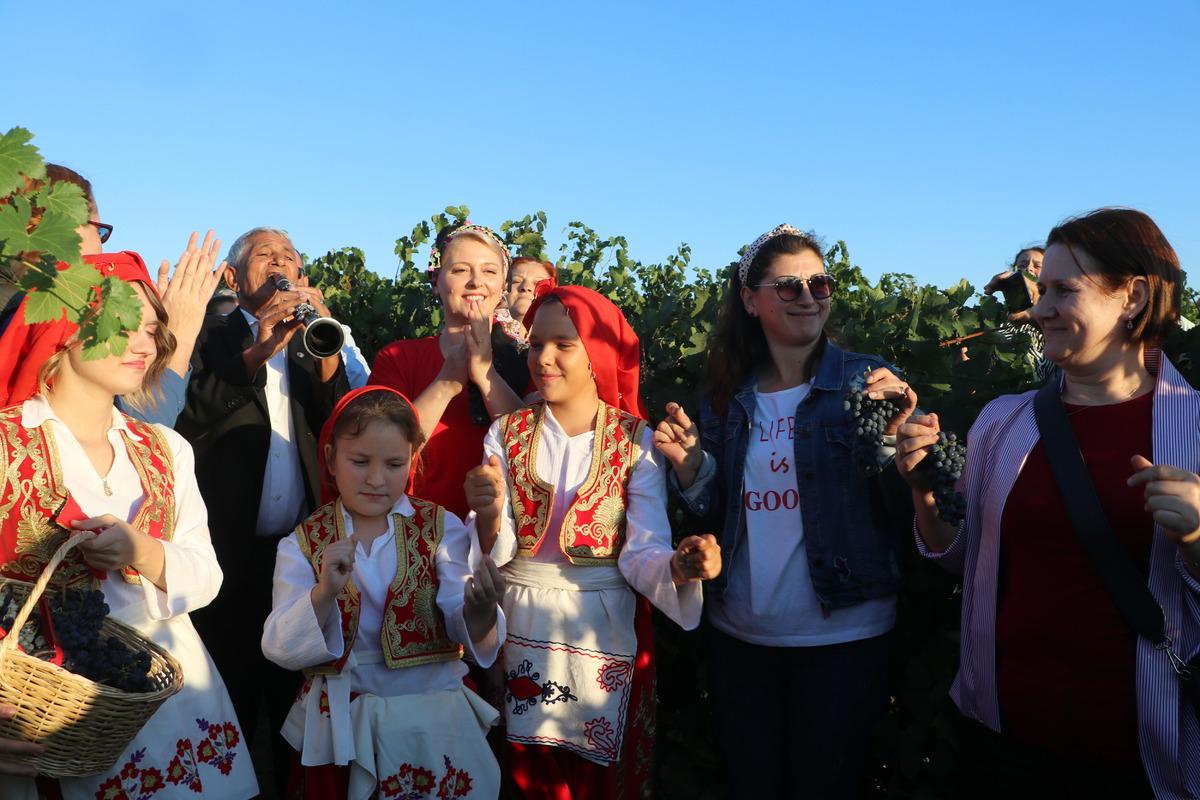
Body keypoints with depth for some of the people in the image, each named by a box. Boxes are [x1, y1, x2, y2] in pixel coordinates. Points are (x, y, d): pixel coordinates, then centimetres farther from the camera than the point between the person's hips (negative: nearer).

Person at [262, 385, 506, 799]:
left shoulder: (442, 528, -2)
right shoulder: (301, 545, -1)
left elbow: (462, 626, -14)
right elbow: (282, 649, -12)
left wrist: (478, 611, -38)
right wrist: (325, 592, -30)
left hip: (434, 714, 0)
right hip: (341, 725, 0)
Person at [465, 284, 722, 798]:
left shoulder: (637, 441, -8)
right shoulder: (506, 434, -2)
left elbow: (643, 551, -15)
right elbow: (495, 552, -7)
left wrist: (679, 567, -36)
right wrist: (487, 518, -29)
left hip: (607, 631, -1)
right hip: (523, 627, 2)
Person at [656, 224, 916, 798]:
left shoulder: (866, 381, -5)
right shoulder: (725, 395, 4)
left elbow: (902, 515, -9)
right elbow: (712, 518, 8)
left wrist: (893, 437, -25)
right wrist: (687, 464, -10)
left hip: (843, 635, -3)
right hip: (740, 636, 3)